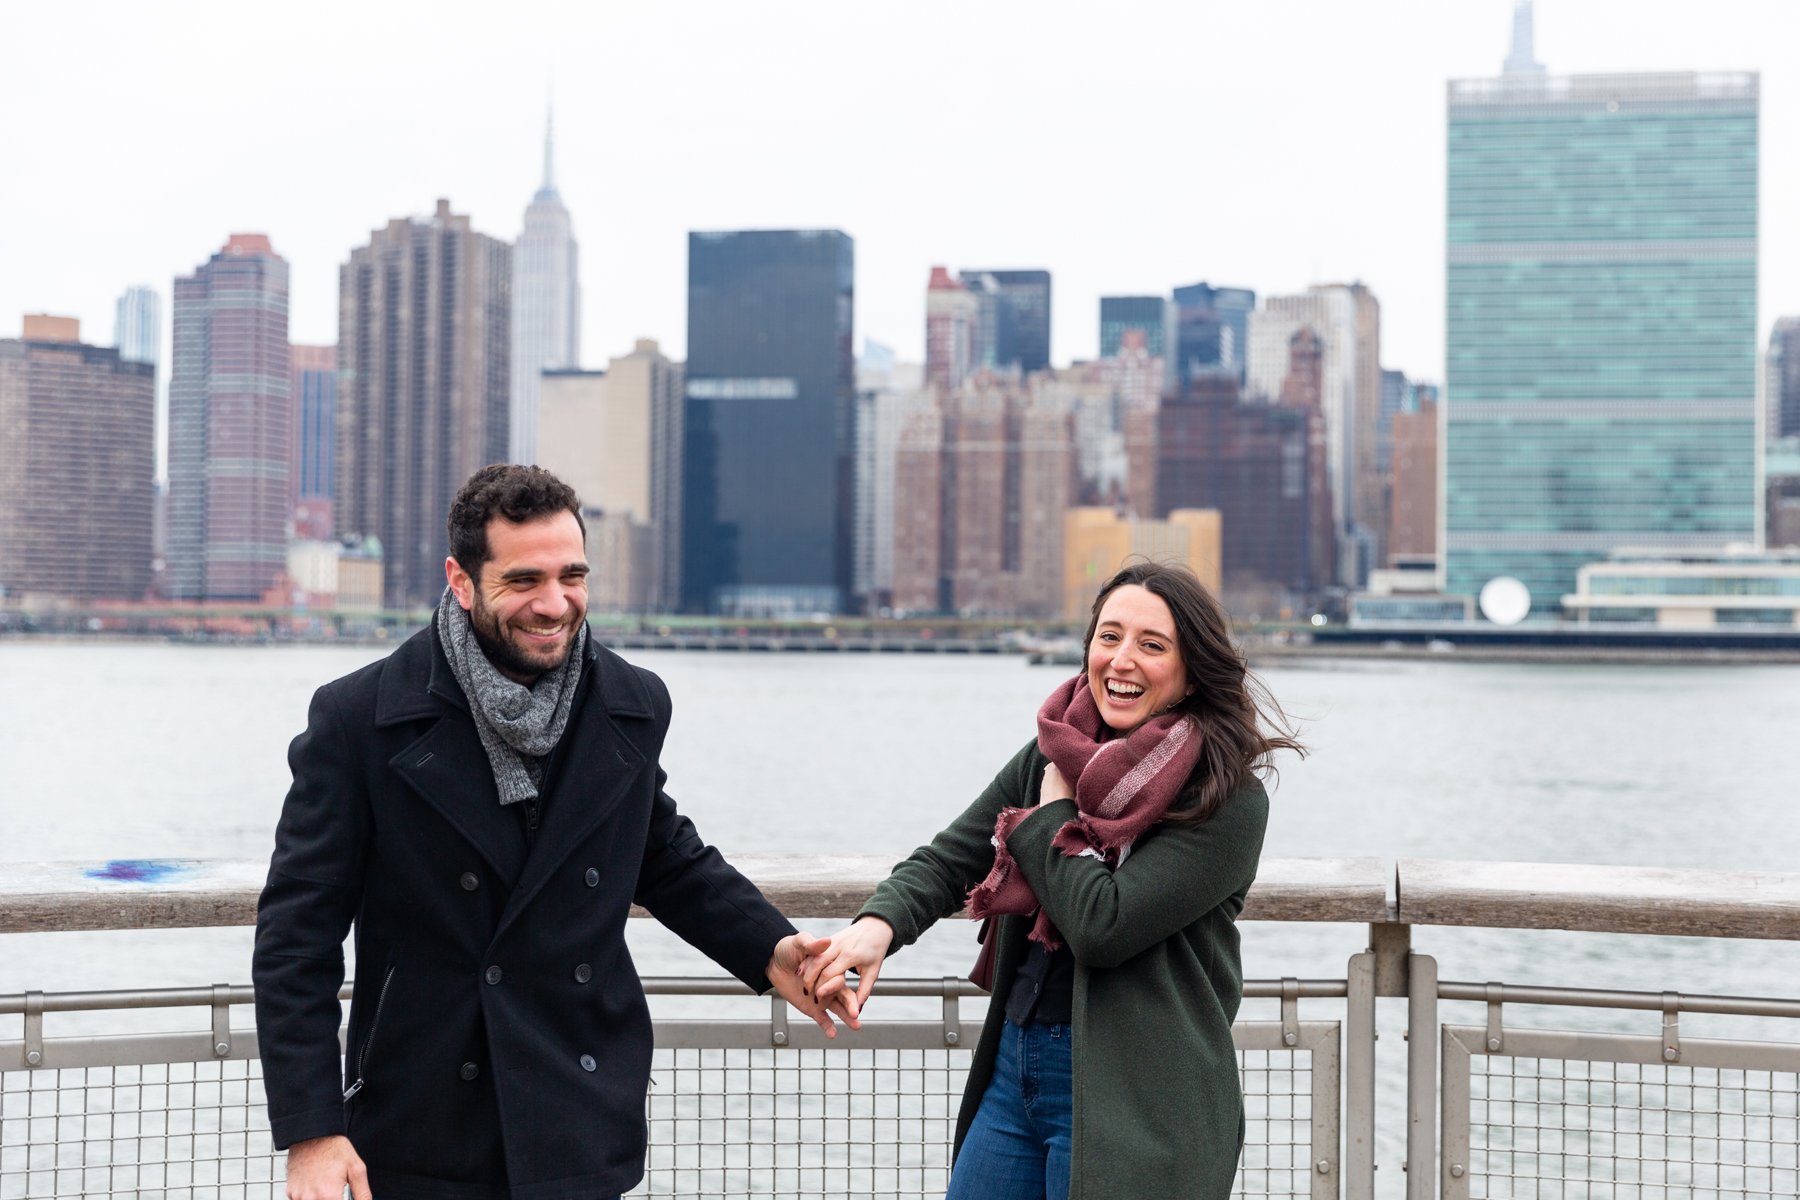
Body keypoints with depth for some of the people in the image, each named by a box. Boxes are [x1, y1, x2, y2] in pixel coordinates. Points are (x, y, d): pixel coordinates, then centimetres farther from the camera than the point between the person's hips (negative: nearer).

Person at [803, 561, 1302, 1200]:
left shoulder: (1229, 801, -13)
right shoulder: (1050, 756, 7)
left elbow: (1104, 924, -21)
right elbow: (946, 860, 5)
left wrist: (1051, 812, -7)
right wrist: (879, 924, -15)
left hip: (1127, 1097, -6)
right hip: (1013, 1067, 6)